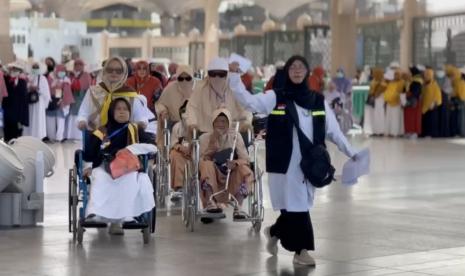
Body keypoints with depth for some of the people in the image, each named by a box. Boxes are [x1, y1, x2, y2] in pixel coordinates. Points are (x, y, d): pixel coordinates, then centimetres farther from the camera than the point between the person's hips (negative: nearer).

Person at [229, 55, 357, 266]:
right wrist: (234, 77, -22)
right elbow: (249, 101, -12)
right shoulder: (275, 97, 0)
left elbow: (333, 131, 12)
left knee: (300, 205, 9)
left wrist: (351, 153, 7)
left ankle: (275, 232, 36)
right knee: (295, 205, -4)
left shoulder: (318, 101, 9)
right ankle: (301, 249, 7)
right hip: (285, 163, -4)